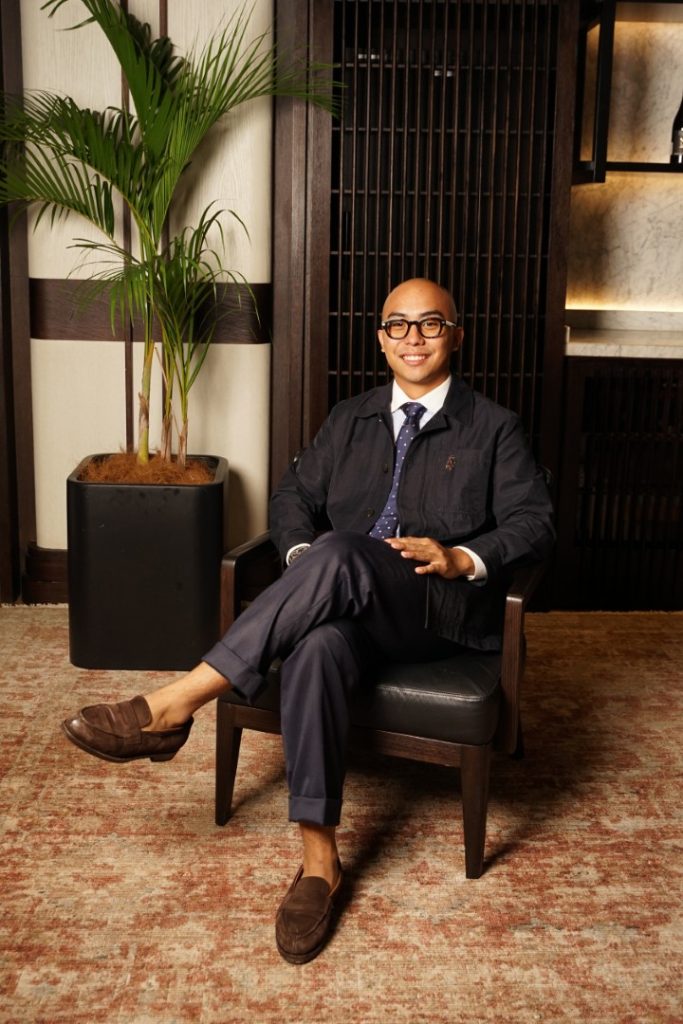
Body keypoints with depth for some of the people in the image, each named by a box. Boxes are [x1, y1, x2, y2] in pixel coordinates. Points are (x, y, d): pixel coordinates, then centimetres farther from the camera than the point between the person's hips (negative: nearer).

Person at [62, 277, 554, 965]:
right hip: (345, 603, 3)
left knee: (341, 555, -36)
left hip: (441, 610, -2)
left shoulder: (494, 429, 11)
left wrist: (462, 559, -16)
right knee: (316, 647, -36)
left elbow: (533, 525, 3)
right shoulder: (349, 419, 23)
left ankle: (176, 704, -34)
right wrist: (303, 557, -5)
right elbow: (294, 495, 18)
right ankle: (318, 861, -28)